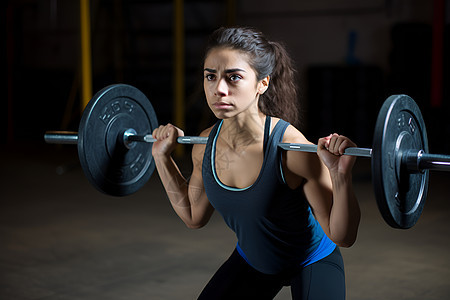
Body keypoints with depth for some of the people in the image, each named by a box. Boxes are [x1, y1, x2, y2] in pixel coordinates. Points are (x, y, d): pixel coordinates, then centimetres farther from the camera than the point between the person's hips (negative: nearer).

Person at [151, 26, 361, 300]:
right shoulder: (206, 145, -16)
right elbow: (194, 217, 3)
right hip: (250, 261, 5)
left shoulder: (294, 149, -32)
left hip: (312, 264, -4)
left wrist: (341, 175, -42)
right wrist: (162, 157, -3)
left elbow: (342, 236, -27)